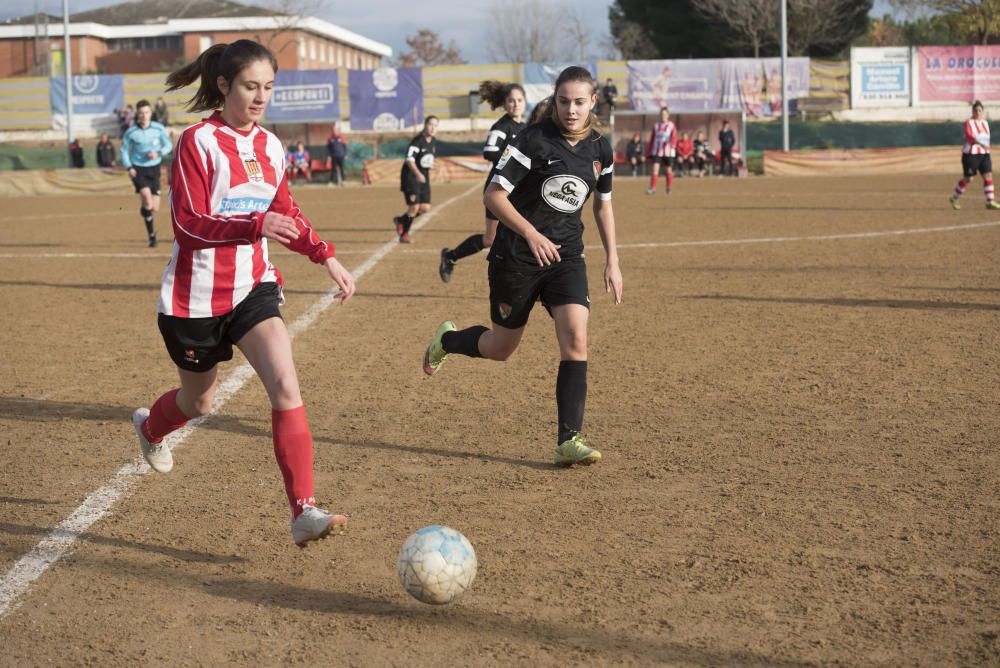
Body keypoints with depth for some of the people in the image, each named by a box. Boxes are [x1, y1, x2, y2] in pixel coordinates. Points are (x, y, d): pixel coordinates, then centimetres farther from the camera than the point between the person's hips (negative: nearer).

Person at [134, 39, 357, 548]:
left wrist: (328, 258, 7)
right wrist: (257, 225, -35)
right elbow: (189, 225, -21)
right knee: (199, 400, 16)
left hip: (253, 287, 4)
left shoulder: (269, 148, 4)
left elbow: (287, 214, 18)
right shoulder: (198, 142, -14)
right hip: (196, 295, -4)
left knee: (286, 388, -18)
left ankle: (304, 513, -21)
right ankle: (149, 428, 54)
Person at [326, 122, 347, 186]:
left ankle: (341, 180, 14)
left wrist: (345, 154, 1)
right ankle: (332, 181, 6)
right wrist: (329, 155, -4)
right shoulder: (329, 138, -1)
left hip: (341, 156, 0)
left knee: (341, 169, 5)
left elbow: (345, 146, 3)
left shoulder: (341, 136, -1)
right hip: (334, 156, 0)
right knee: (334, 169, 0)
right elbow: (328, 147, 3)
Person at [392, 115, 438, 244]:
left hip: (423, 177, 7)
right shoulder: (417, 141, -17)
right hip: (411, 176, -7)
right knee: (414, 207, -9)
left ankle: (401, 220, 24)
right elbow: (409, 160, -25)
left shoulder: (433, 143, 8)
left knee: (425, 208, 0)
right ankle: (404, 235, 10)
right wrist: (418, 174, -37)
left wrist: (431, 165, 2)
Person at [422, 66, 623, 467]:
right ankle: (447, 340, 43)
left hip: (566, 257, 4)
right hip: (516, 257, -3)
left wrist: (612, 261, 13)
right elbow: (493, 196, -15)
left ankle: (569, 441, -12)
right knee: (501, 348, 9)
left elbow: (603, 206, 18)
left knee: (575, 340, -16)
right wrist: (531, 233, -28)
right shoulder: (534, 140, -13)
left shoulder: (600, 149, 3)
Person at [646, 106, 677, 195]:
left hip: (667, 152, -2)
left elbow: (674, 137, -9)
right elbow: (652, 138, 14)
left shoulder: (671, 125, 1)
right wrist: (650, 151, 12)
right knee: (655, 168, -11)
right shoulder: (656, 125, 10)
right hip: (656, 151, 2)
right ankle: (652, 188, -15)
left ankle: (669, 188, 24)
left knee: (668, 169, 7)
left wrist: (671, 145, -29)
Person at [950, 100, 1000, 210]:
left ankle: (990, 202, -2)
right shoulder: (969, 123, -9)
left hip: (984, 154, 6)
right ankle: (954, 198, 19)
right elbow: (970, 136, -25)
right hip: (971, 154, -6)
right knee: (968, 178, 0)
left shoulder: (985, 123, 13)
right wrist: (981, 144, -39)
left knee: (988, 175, -4)